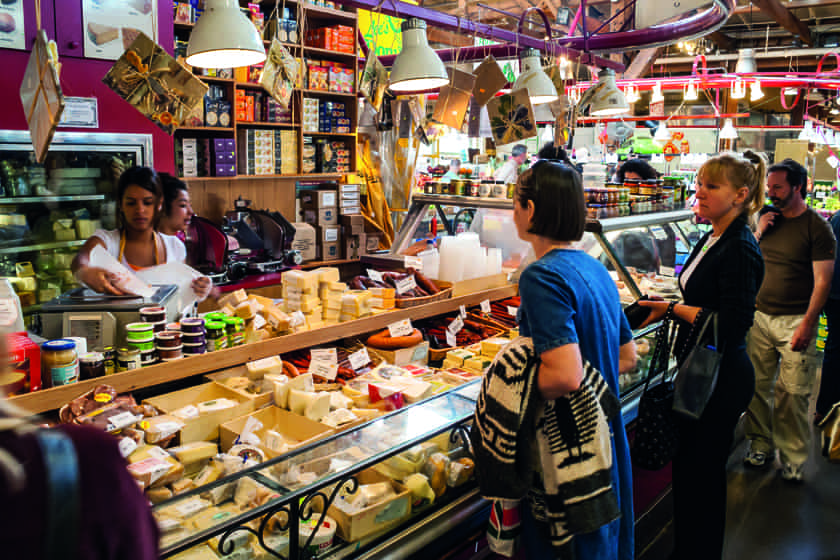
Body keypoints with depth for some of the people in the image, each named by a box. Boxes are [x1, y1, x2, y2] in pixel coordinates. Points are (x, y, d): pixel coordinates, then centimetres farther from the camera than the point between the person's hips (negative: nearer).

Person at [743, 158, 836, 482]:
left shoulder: (817, 227, -5)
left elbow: (822, 281, -9)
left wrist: (807, 324, -16)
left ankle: (793, 459, 12)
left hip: (795, 321, -4)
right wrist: (757, 233, -1)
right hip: (760, 316, 5)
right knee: (757, 385, 7)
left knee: (792, 392, -1)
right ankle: (760, 445, 22)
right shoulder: (768, 219, 11)